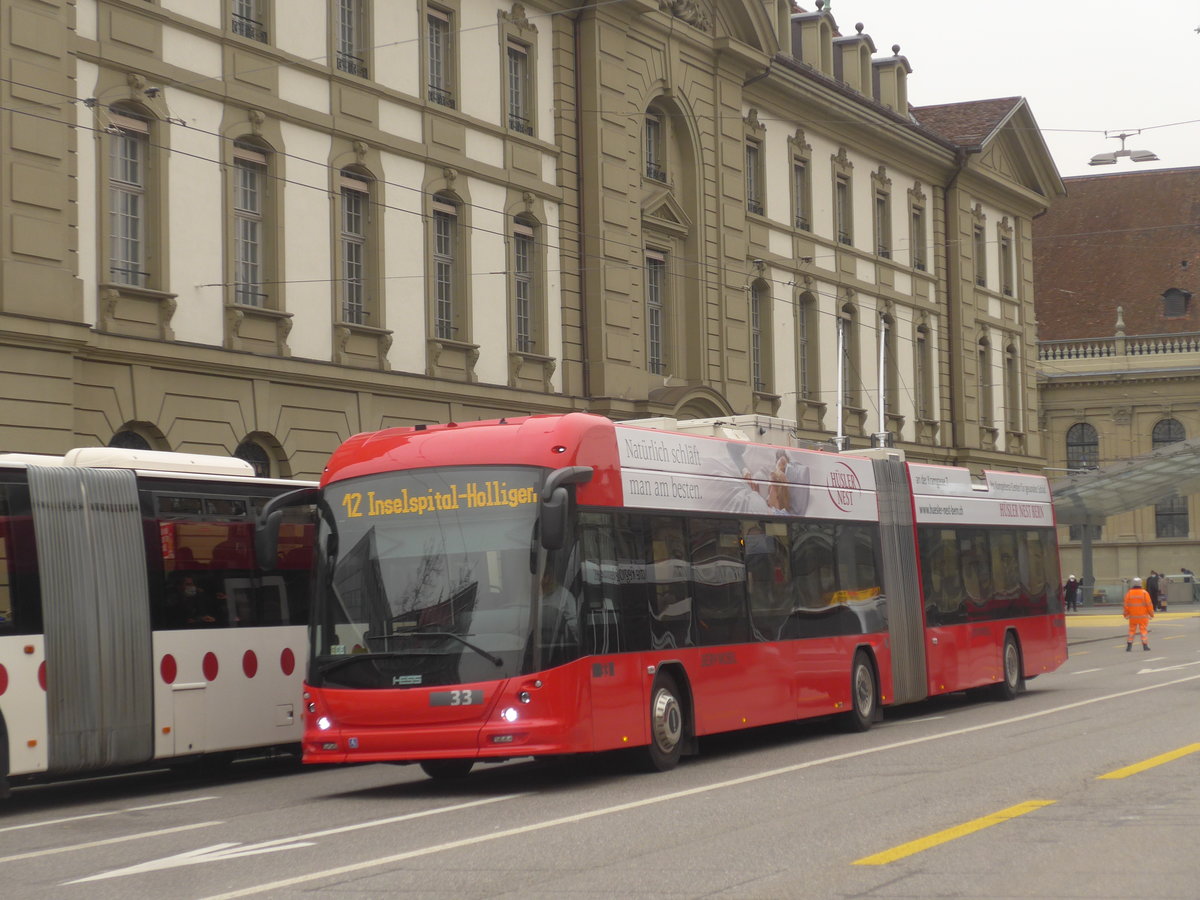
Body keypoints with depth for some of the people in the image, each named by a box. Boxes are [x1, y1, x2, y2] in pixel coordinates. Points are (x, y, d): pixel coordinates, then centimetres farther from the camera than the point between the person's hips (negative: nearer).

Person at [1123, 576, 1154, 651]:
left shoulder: (1129, 593, -3)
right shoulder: (1144, 593, -8)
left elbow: (1126, 605, 1)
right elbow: (1149, 604, -6)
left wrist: (1126, 614, 13)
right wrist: (1151, 613, 5)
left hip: (1132, 616, 2)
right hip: (1143, 616, -2)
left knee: (1132, 630, 11)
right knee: (1143, 630, 3)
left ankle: (1129, 645, 9)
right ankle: (1145, 645, -1)